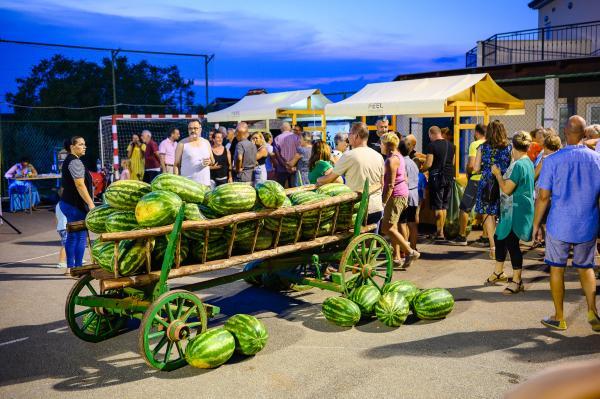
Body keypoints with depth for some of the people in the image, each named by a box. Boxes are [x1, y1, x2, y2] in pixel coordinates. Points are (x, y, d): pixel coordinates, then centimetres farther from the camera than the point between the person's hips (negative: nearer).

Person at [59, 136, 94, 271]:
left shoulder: (68, 161, 18)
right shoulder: (75, 162, -14)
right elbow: (80, 185, -22)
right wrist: (90, 203, -23)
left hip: (67, 203, 11)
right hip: (75, 205, -11)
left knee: (72, 235, 13)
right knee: (81, 236, -7)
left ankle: (70, 267, 19)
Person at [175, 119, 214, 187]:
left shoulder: (206, 142, 13)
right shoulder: (182, 144, 3)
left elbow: (213, 161, 20)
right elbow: (177, 164, 2)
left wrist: (210, 162, -4)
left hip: (205, 183, 3)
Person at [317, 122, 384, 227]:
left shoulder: (349, 155, -12)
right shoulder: (379, 156, 6)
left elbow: (330, 178, -3)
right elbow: (381, 184, 14)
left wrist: (318, 180, 16)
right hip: (377, 208, 5)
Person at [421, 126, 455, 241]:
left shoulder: (432, 145, -12)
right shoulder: (451, 145, 10)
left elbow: (429, 164, -16)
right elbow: (452, 162, 17)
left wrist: (421, 170, 1)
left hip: (437, 176, -7)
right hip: (449, 176, 7)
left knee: (438, 206, -2)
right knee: (444, 206, 13)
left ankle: (440, 232, -1)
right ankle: (441, 230, 19)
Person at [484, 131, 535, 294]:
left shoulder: (518, 165, -20)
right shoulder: (528, 163, 11)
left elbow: (507, 189, -20)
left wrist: (497, 174, -8)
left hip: (515, 211, -10)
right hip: (511, 211, 10)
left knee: (512, 243, -4)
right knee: (499, 237, 18)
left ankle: (516, 281, 5)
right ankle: (498, 272, 32)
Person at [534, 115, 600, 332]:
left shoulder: (552, 160, -11)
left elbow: (543, 196, -9)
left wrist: (536, 224, 1)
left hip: (559, 225, -2)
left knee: (557, 269, 10)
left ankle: (559, 318, 18)